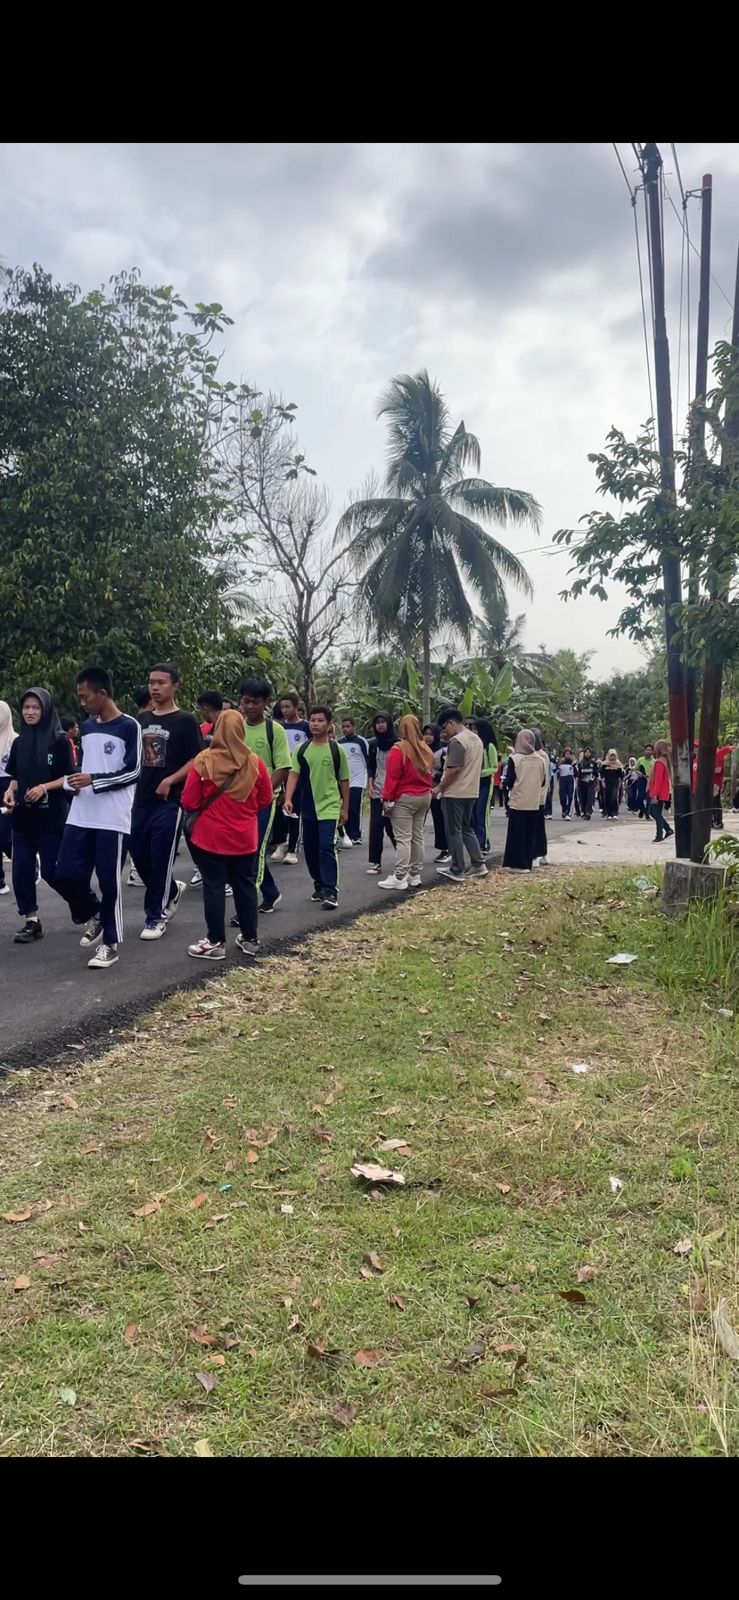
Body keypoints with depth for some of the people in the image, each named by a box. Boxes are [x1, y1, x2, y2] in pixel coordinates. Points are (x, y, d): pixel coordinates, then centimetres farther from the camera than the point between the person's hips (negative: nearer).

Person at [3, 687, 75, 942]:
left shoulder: (59, 740, -6)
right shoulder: (19, 742, 10)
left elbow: (69, 777, -8)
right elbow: (15, 777, 17)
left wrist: (44, 787, -20)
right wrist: (10, 791, -2)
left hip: (51, 816, -5)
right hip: (22, 816, 5)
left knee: (51, 871, -3)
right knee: (21, 870, 1)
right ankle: (31, 922, 12)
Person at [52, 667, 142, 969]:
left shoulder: (129, 726, -8)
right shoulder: (86, 726, 14)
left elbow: (134, 772, -12)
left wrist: (93, 780, -16)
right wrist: (74, 781, 5)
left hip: (112, 818, -6)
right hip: (80, 816, 7)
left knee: (109, 880, -2)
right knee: (65, 875, 3)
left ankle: (110, 944, 11)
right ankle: (94, 915, 29)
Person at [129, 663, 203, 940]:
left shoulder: (185, 720, -5)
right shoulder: (142, 719, 12)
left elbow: (197, 760, -9)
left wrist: (170, 781, -19)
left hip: (169, 801, -6)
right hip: (141, 799, 6)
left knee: (161, 858, -3)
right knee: (139, 856, 9)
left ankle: (155, 916, 9)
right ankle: (172, 890, 34)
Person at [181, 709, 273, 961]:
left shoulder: (203, 761, -13)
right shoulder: (254, 762, -6)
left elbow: (189, 803, -9)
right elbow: (266, 800, 5)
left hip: (210, 836, -3)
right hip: (244, 837, 3)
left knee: (214, 887, 6)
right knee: (245, 885, 14)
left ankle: (215, 942, 10)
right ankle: (250, 939, 23)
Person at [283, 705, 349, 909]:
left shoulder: (337, 750, -1)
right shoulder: (302, 750, 5)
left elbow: (344, 781, 5)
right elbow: (294, 775, -3)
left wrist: (345, 808, 6)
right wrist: (288, 799, -17)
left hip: (329, 806, -4)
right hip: (308, 807, 4)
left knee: (326, 847, -14)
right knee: (310, 849, 11)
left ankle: (330, 892, -14)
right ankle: (319, 885, 28)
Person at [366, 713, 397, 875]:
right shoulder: (373, 744, 8)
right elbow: (370, 766, 14)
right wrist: (371, 784, 0)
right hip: (377, 790, 3)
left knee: (392, 825, -1)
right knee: (376, 825, -2)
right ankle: (375, 862, 1)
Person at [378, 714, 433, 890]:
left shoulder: (398, 749, -13)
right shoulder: (426, 749, 8)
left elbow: (392, 776, -16)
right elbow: (429, 774, 12)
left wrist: (387, 798, -10)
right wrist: (426, 790, 16)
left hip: (404, 798, -7)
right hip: (424, 797, 7)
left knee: (403, 838, -8)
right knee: (417, 837, 12)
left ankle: (399, 878, -9)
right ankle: (415, 876, 16)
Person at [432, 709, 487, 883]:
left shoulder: (457, 741, -17)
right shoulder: (476, 739, 12)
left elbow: (454, 769, -21)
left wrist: (439, 788, -13)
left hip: (454, 793, -9)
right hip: (471, 792, 9)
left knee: (454, 831, 0)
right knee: (467, 829, 17)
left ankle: (457, 870, 5)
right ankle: (478, 865, 15)